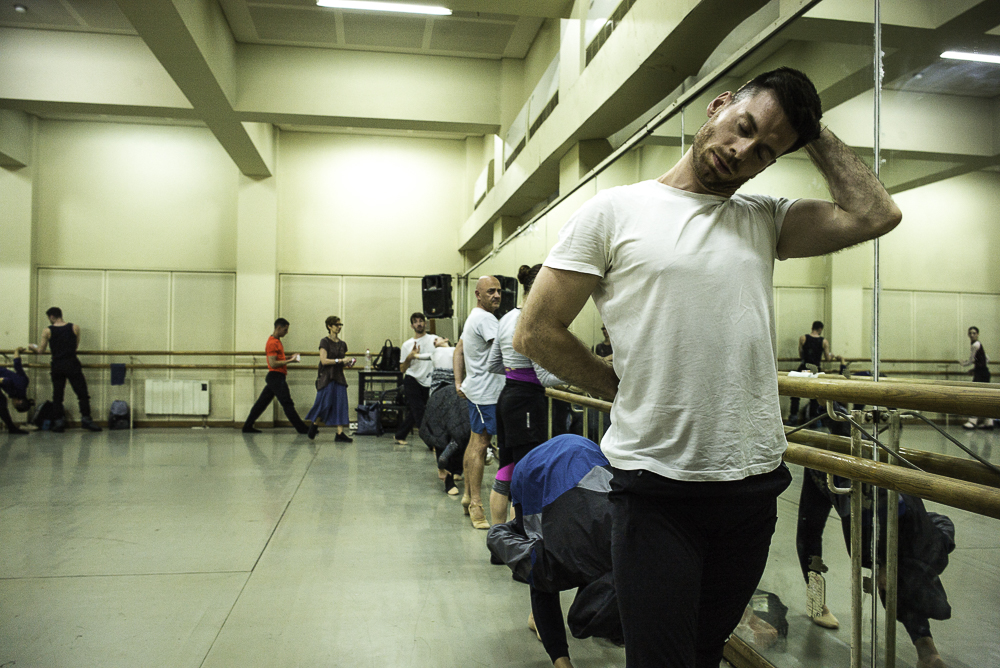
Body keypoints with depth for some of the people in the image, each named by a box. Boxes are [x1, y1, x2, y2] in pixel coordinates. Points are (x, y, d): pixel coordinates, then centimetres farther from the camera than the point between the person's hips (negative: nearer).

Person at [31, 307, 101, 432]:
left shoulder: (47, 331, -1)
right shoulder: (75, 328, 1)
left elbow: (40, 351, 4)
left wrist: (33, 347, 24)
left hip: (57, 366, 1)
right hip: (72, 365, -1)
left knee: (57, 395, 9)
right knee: (82, 393, 1)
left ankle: (59, 423, 8)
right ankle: (86, 419, -7)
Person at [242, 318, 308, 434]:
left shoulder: (276, 340, 15)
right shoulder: (272, 343, -16)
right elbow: (273, 363, -21)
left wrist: (287, 358, 13)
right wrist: (289, 361, -18)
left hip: (274, 377, 10)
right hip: (276, 377, -10)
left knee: (262, 402, 12)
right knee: (287, 404, -6)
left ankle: (247, 426, 16)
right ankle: (301, 428, -2)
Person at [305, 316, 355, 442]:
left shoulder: (342, 344, 13)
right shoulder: (325, 341, -4)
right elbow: (324, 360, -14)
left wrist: (348, 364, 0)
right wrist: (340, 360, -18)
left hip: (339, 378, 6)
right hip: (326, 378, -5)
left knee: (340, 405, -1)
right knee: (325, 404, -3)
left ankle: (340, 433, -1)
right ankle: (314, 425, 23)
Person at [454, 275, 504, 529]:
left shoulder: (474, 318, 19)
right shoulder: (485, 318, -15)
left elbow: (459, 350, 20)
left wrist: (459, 382, 15)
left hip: (477, 389, 11)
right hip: (486, 392, -11)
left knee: (475, 442, 15)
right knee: (480, 444, -9)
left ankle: (468, 495, 23)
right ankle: (475, 504, -7)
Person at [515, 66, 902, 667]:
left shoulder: (766, 219, 8)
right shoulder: (616, 210, -4)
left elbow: (875, 215, -5)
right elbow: (537, 332, -5)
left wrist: (815, 133, 1)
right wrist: (628, 390, -1)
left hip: (755, 481, 5)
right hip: (658, 487, -4)